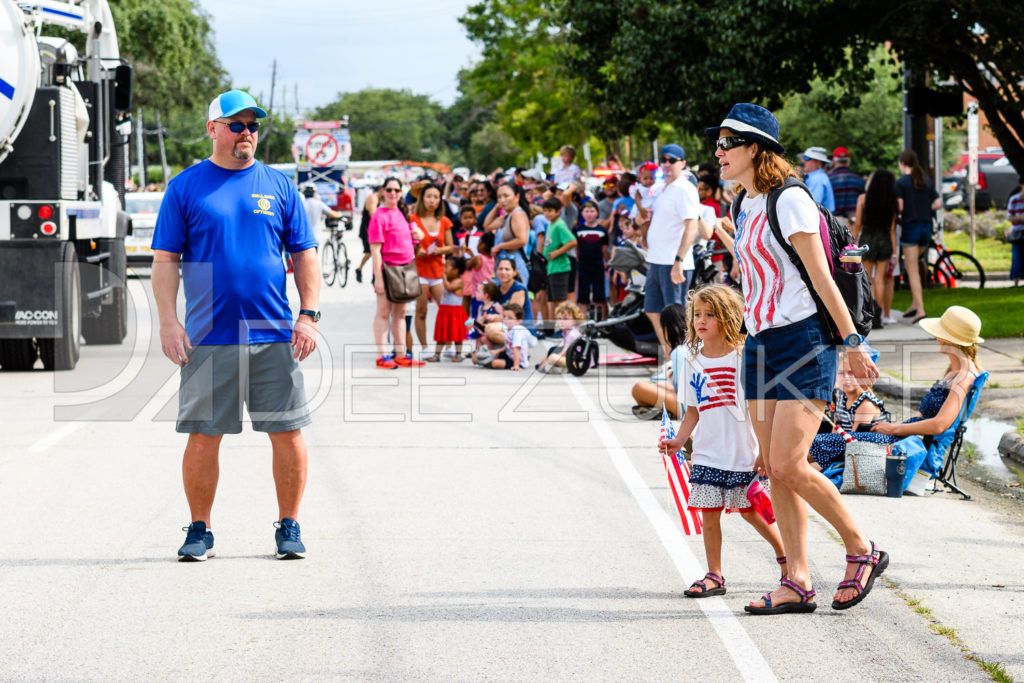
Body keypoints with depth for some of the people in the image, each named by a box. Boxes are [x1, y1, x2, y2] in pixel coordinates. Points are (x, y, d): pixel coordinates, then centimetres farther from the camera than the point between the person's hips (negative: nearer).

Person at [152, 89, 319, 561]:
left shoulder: (278, 186, 10)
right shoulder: (186, 187, 5)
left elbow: (305, 256, 11)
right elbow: (166, 260, 3)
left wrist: (308, 315, 0)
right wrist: (168, 322, -7)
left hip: (274, 337, 1)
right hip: (207, 340, -1)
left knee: (288, 434, 1)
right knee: (203, 436, 1)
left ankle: (289, 526, 14)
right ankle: (199, 530, 13)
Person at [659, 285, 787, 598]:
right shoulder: (692, 361, 6)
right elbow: (694, 410, 13)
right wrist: (679, 440, -2)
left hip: (745, 452, -4)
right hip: (708, 453, 4)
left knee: (750, 511, 2)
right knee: (709, 512, 1)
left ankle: (786, 556, 24)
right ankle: (714, 576, 10)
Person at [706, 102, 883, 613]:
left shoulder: (789, 201, -11)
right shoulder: (744, 208, 14)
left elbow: (820, 277, -14)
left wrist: (852, 342, -15)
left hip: (803, 342, -9)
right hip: (759, 345, 9)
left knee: (788, 466, -14)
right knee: (774, 469, 4)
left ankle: (861, 551, 3)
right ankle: (797, 582, 7)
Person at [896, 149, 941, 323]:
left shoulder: (901, 182, -9)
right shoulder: (927, 181, 8)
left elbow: (899, 207, -15)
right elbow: (938, 203, 5)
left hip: (910, 226, -6)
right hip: (926, 227, 6)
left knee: (912, 271, -4)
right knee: (910, 264, 22)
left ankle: (920, 310, -12)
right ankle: (915, 304, 17)